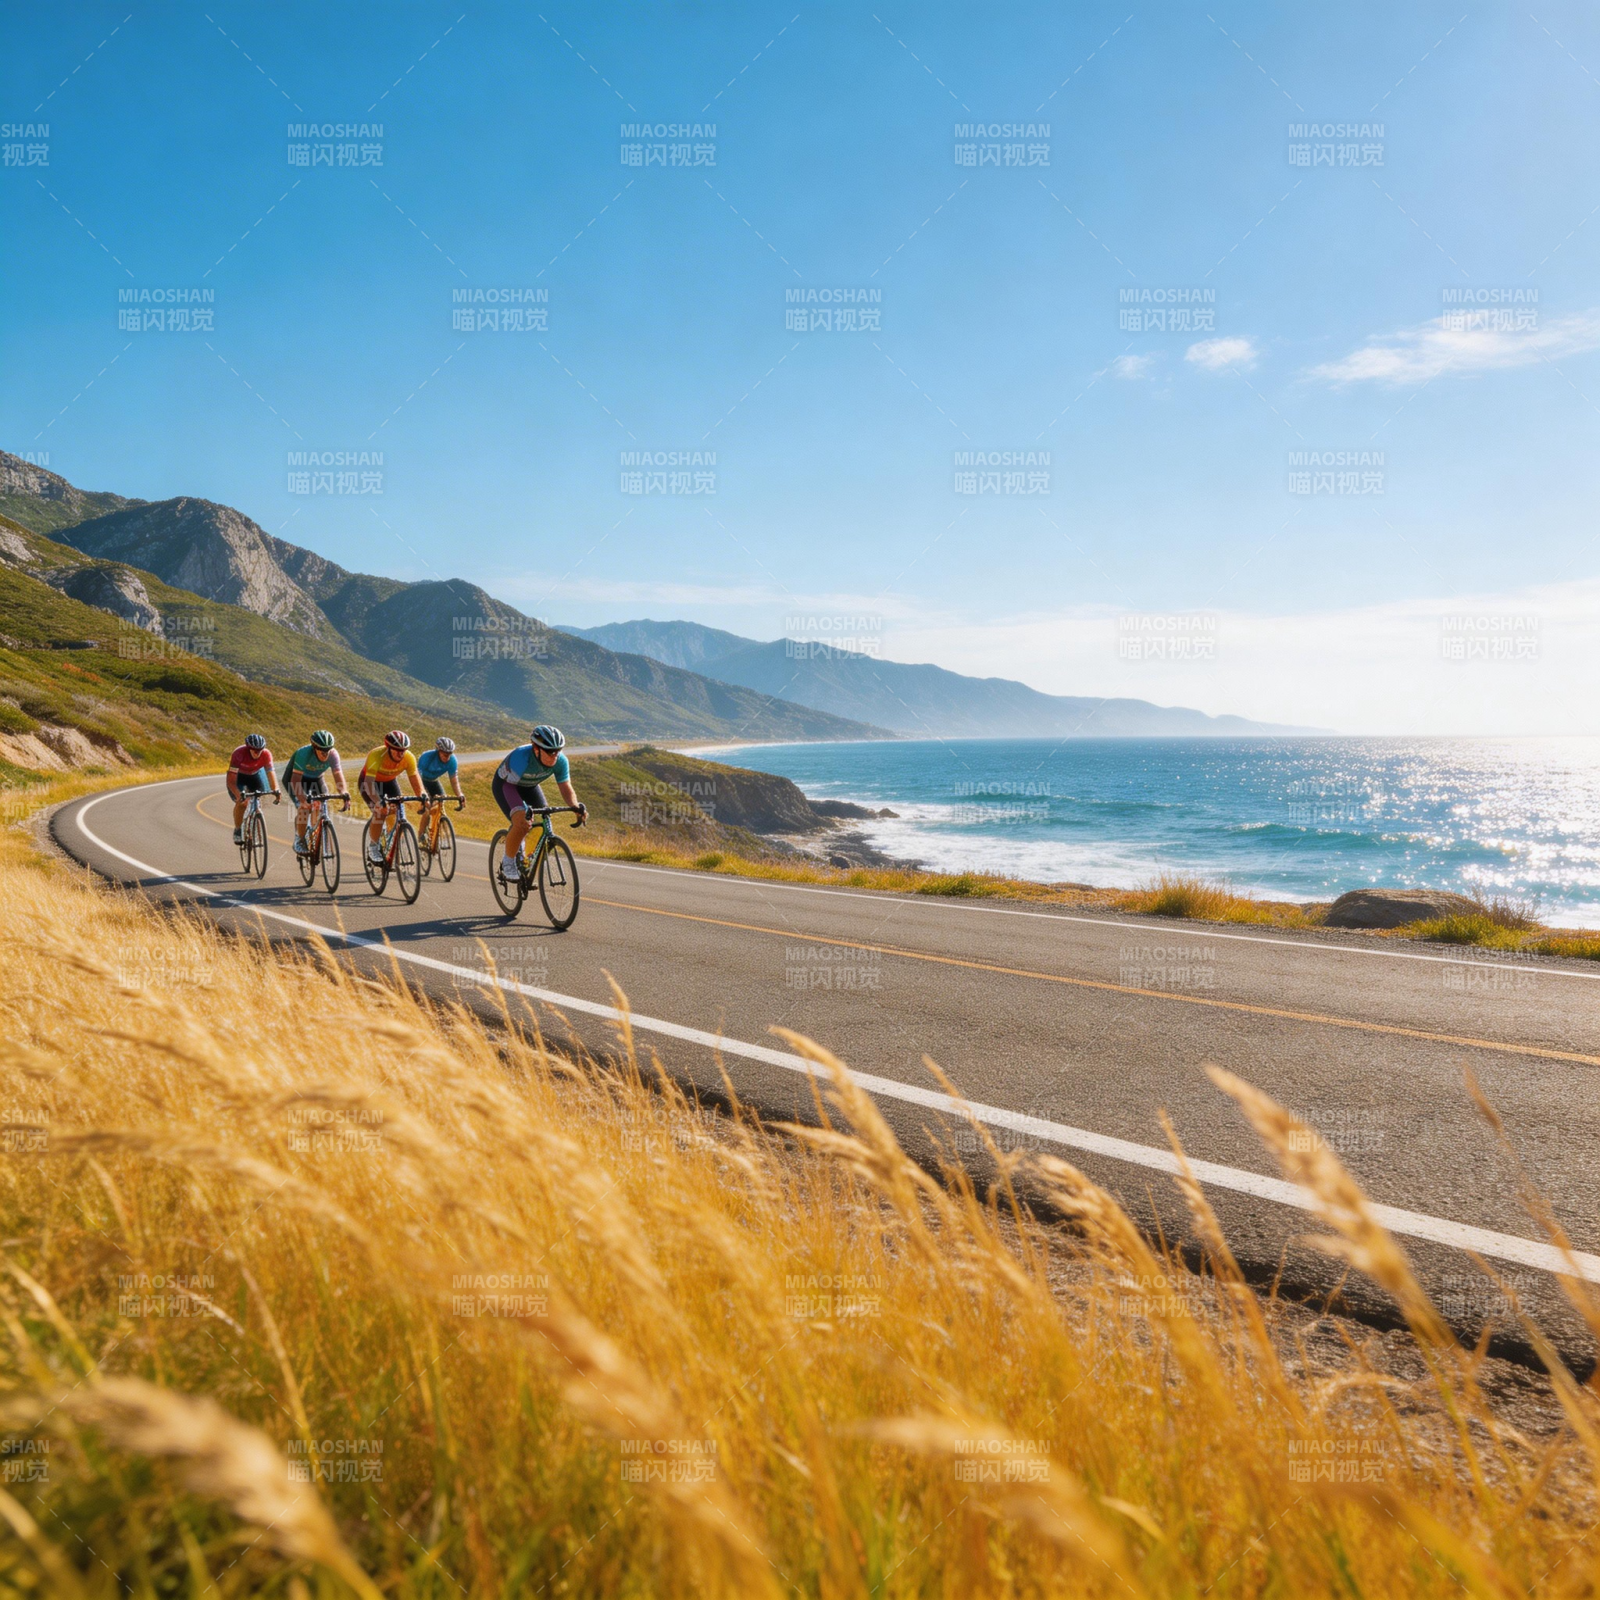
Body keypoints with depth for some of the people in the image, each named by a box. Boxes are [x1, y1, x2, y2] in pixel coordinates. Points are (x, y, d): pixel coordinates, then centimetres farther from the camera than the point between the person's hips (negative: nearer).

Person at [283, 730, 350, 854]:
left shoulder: (333, 754, -28)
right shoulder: (304, 753, -38)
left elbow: (338, 775, -34)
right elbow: (295, 780, -42)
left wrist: (343, 793, -53)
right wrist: (302, 798, -57)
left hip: (316, 779, 4)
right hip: (296, 778, -4)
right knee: (304, 807, -24)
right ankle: (300, 841, -7)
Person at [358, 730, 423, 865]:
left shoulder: (409, 758, -26)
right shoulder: (376, 756, -38)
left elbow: (415, 780, -19)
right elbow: (369, 783, -42)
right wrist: (379, 802, -55)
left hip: (389, 782, 4)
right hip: (369, 780, -4)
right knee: (380, 811, -24)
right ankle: (373, 847, -8)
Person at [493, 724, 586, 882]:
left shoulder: (560, 761, -26)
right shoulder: (521, 756, -40)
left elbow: (566, 788, -21)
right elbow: (511, 787, -39)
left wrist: (577, 806, -42)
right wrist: (522, 813, -56)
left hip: (530, 786, 5)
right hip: (505, 784, -5)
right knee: (522, 823, -27)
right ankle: (508, 863, -7)